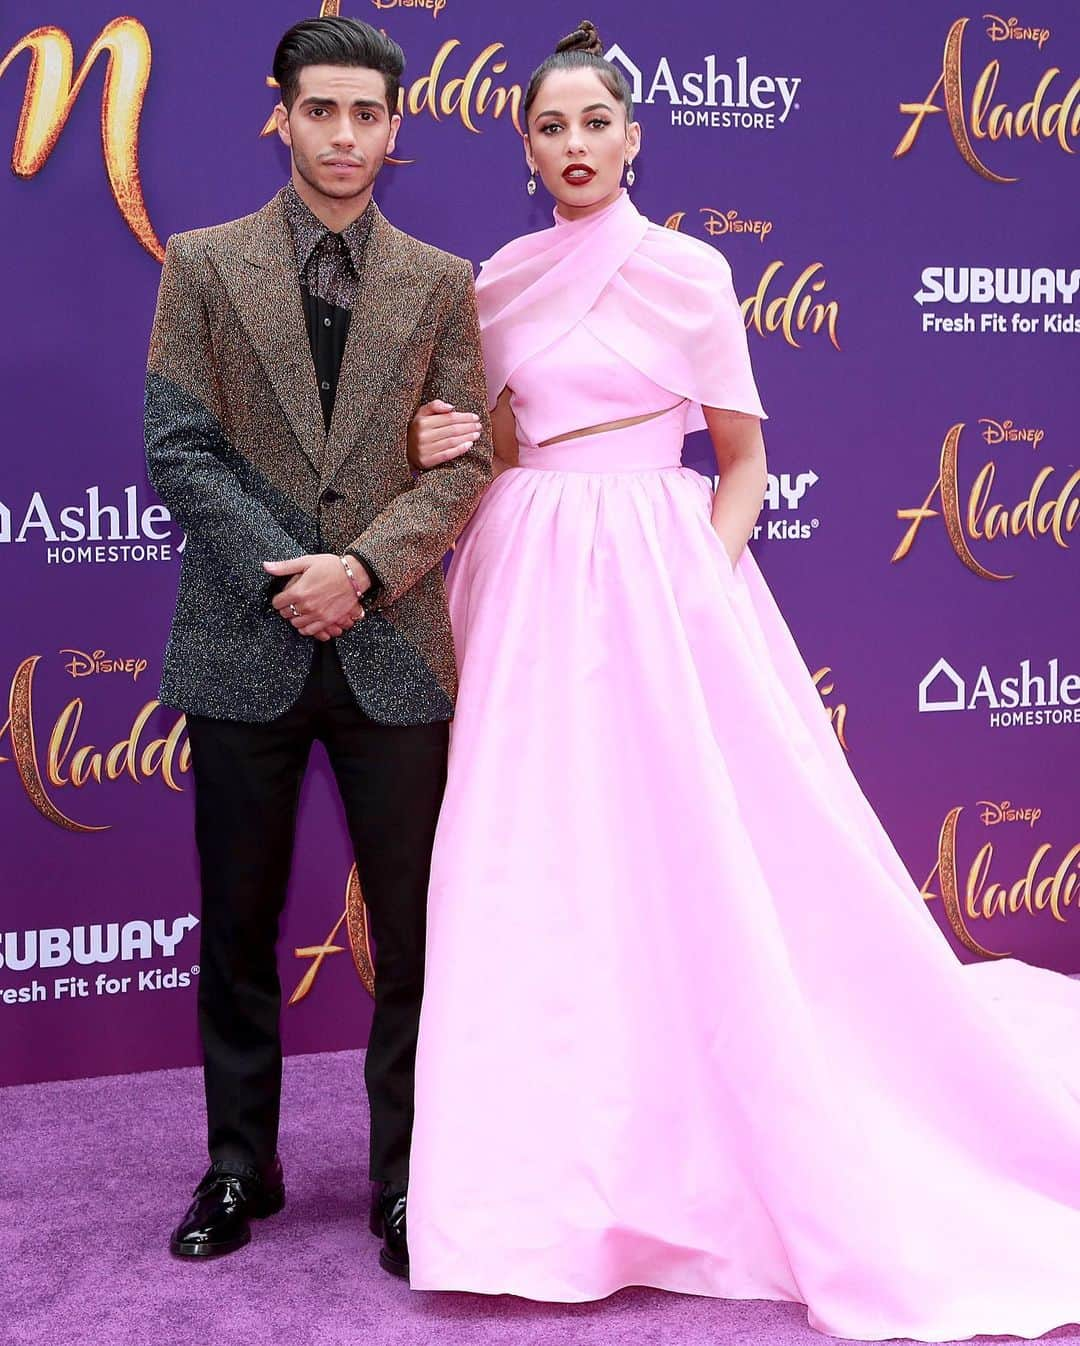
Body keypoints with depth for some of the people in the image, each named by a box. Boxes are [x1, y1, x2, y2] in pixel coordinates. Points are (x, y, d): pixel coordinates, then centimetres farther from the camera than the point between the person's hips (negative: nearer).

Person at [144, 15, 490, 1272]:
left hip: (392, 648, 0)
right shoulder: (204, 265, 5)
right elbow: (179, 450, -1)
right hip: (245, 647, 0)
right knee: (238, 925, 10)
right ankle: (240, 1167, 26)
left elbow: (464, 459, 1)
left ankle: (406, 1179, 19)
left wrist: (364, 568, -14)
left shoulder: (441, 284, 7)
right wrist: (282, 578, -12)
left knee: (412, 929, 5)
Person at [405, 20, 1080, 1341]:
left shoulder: (688, 270, 1)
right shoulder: (500, 280, 11)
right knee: (539, 867, 3)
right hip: (529, 585, 4)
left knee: (700, 855, -4)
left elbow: (742, 456, 3)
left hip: (654, 574, -3)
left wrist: (710, 578, -11)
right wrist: (443, 447, -3)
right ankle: (566, 1170, 17)